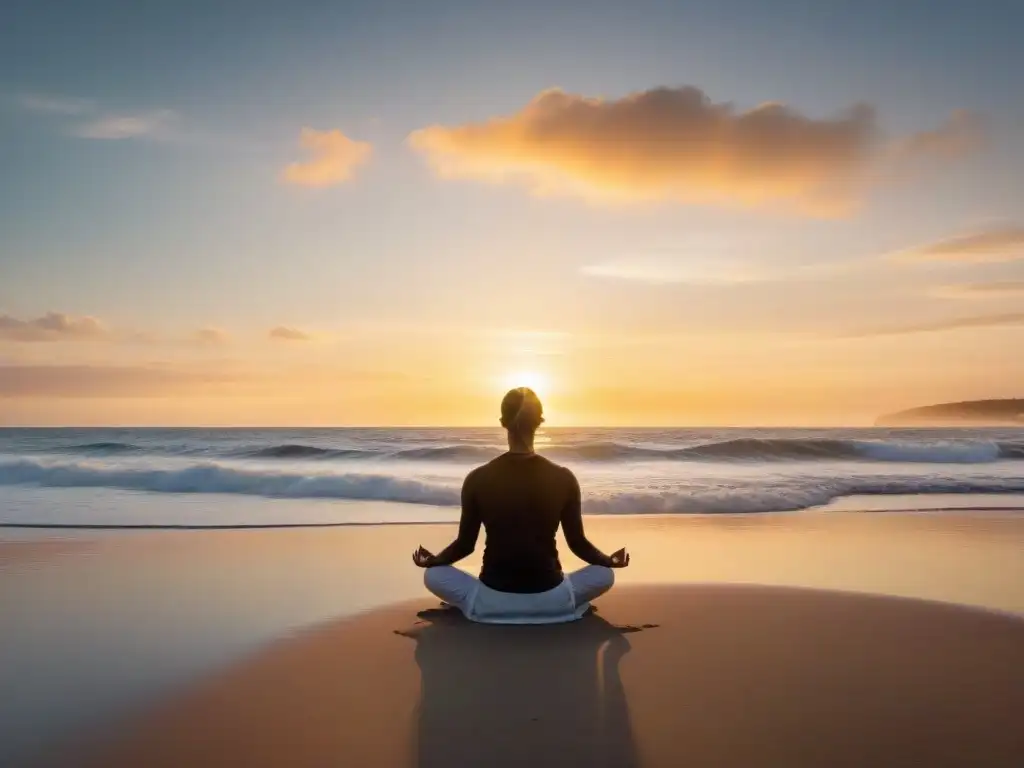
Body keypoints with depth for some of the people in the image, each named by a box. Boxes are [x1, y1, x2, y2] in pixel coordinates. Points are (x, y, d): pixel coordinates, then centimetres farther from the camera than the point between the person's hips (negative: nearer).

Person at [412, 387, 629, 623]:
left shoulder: (477, 479, -8)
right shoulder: (564, 478, -7)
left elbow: (465, 545, 2)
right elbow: (578, 543, 2)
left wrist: (432, 560, 23)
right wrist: (610, 560, 23)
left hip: (493, 602, 0)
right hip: (550, 602, 1)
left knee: (433, 575, 23)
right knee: (605, 574, 25)